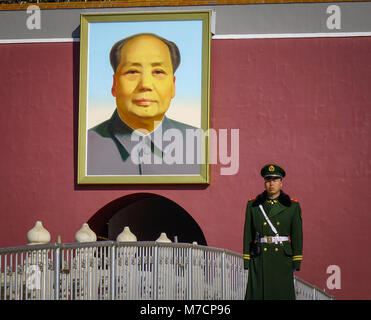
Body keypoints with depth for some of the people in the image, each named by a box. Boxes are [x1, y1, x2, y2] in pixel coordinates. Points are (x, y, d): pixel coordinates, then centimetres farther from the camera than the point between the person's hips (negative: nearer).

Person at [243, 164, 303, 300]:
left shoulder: (292, 206, 4)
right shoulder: (253, 205, 6)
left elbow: (297, 236, 3)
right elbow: (248, 234, 6)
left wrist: (296, 263, -2)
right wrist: (247, 261, 1)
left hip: (283, 258, 0)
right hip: (260, 259, 0)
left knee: (282, 294, -1)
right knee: (258, 293, -6)